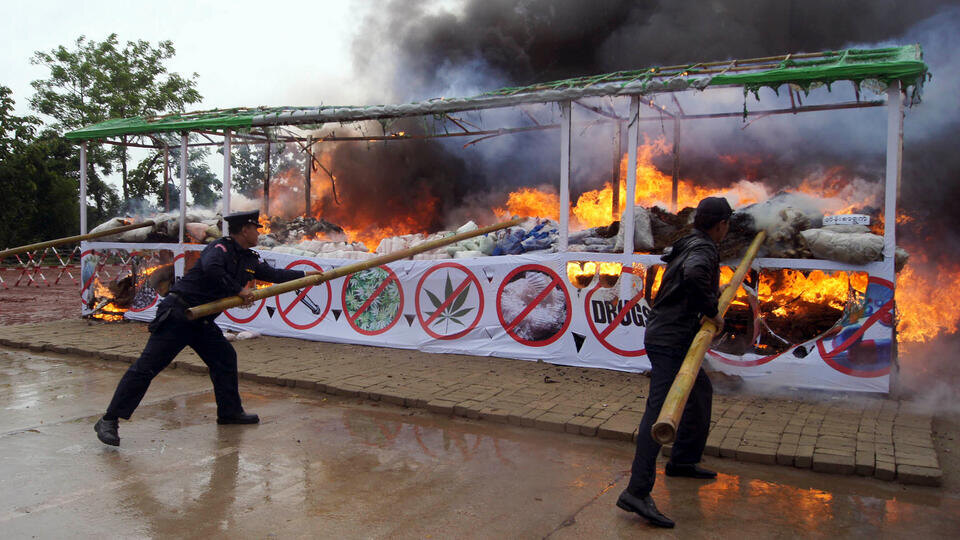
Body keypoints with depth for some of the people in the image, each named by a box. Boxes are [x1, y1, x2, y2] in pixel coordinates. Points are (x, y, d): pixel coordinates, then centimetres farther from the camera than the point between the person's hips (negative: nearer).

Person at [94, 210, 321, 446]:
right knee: (147, 366, -9)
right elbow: (211, 268, -35)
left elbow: (273, 274, 24)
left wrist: (306, 275, 27)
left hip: (201, 321, 9)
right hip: (177, 314, -9)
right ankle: (109, 421, -5)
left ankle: (229, 411, 26)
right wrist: (239, 291, -27)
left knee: (225, 358, 12)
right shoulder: (220, 248, -15)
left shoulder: (250, 259, 11)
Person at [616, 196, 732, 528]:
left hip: (671, 337, 11)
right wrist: (711, 311, -24)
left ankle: (683, 461, 36)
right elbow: (693, 274, -37)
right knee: (661, 409, -17)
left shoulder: (689, 245, 16)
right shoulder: (704, 249, -13)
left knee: (701, 391, 27)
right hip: (670, 340, -11)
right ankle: (637, 492, -23)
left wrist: (715, 291, 44)